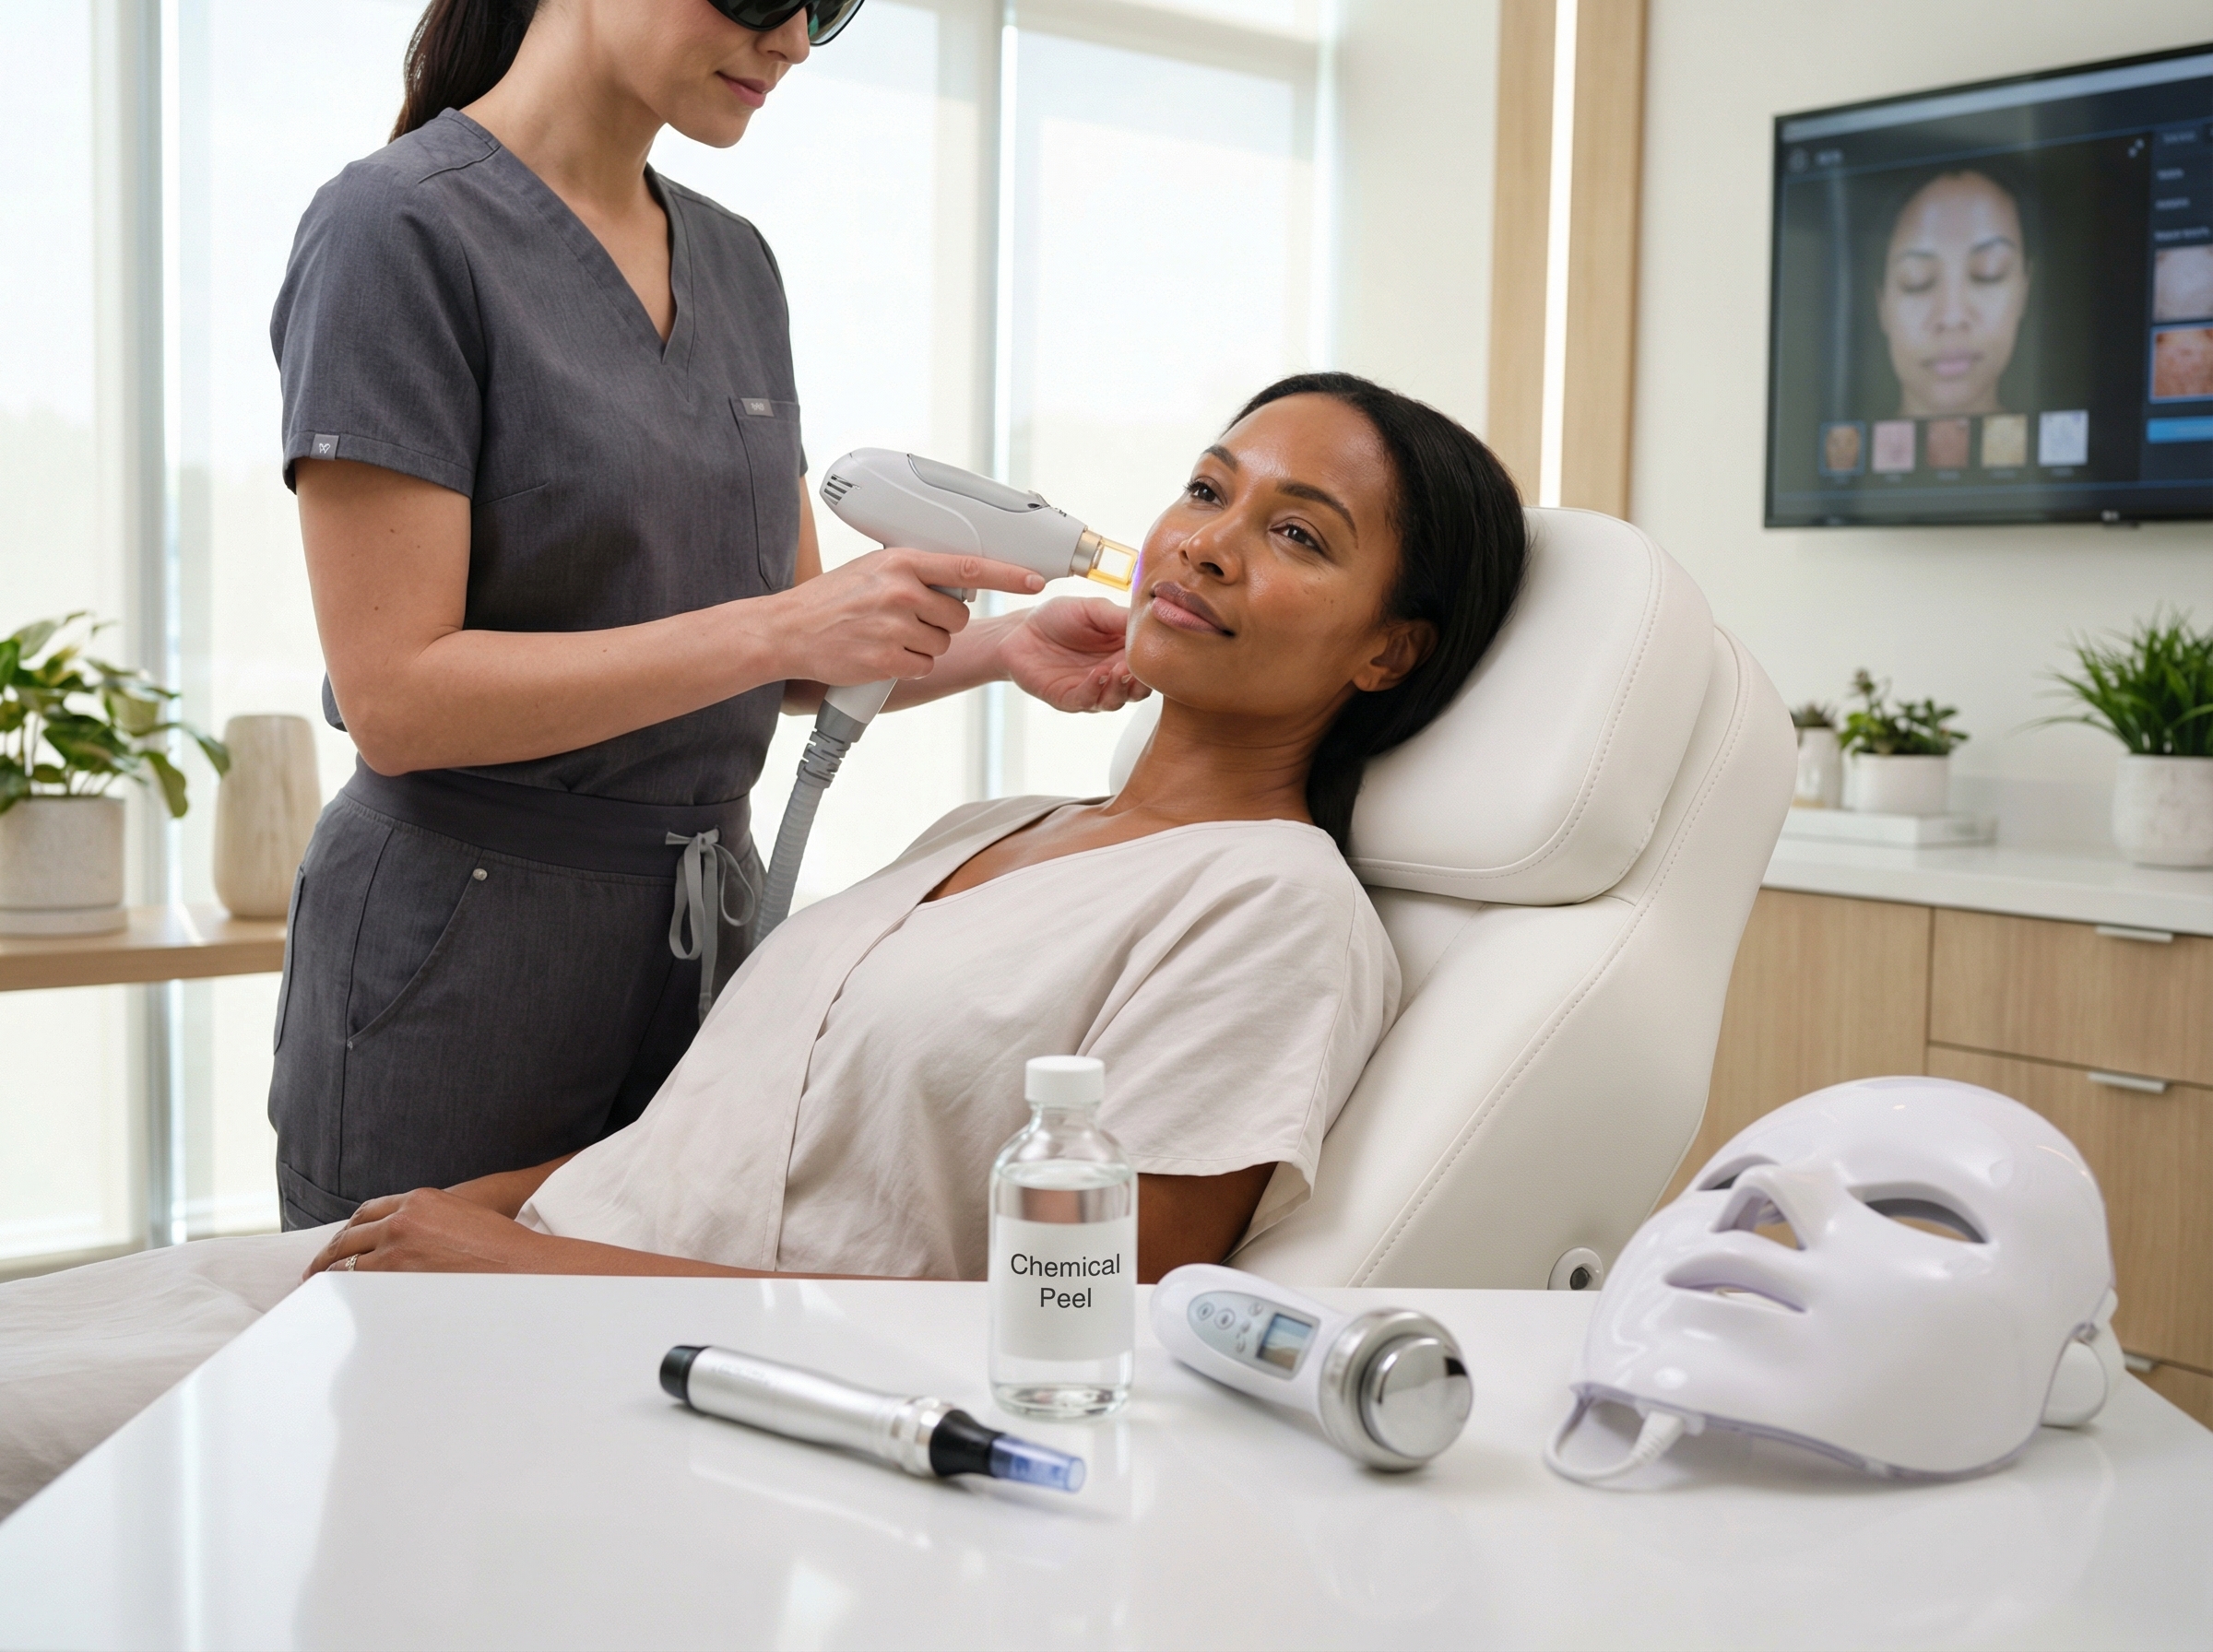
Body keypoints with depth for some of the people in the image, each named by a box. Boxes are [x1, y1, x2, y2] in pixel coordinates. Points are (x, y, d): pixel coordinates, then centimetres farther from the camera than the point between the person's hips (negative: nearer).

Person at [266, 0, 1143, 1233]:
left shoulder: (737, 262, 10)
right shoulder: (400, 229, -12)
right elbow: (397, 696, -19)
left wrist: (996, 647, -6)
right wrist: (776, 628, -22)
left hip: (709, 928, 6)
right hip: (466, 954, -6)